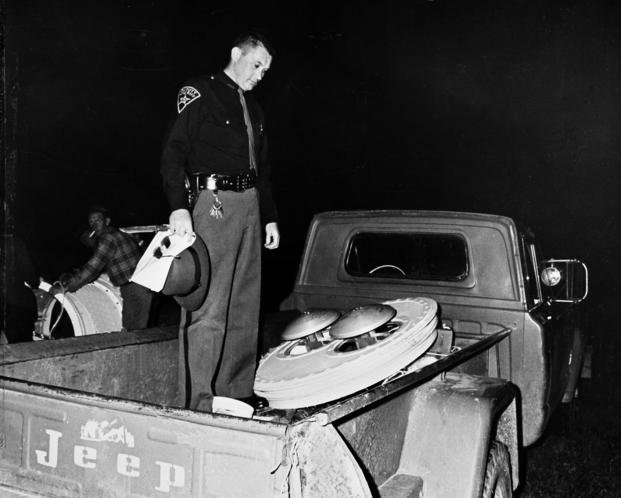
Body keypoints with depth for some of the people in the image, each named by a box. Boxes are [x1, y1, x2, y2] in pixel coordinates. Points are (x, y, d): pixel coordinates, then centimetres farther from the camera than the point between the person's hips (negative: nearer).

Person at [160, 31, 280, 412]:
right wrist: (179, 206, -19)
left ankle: (237, 390, 16)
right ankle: (199, 401, -6)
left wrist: (270, 217, 20)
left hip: (249, 204, 8)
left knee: (245, 306, 8)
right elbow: (174, 151, -9)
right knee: (209, 306, -11)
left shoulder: (253, 109, 23)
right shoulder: (200, 93, 0)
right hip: (214, 202, -8)